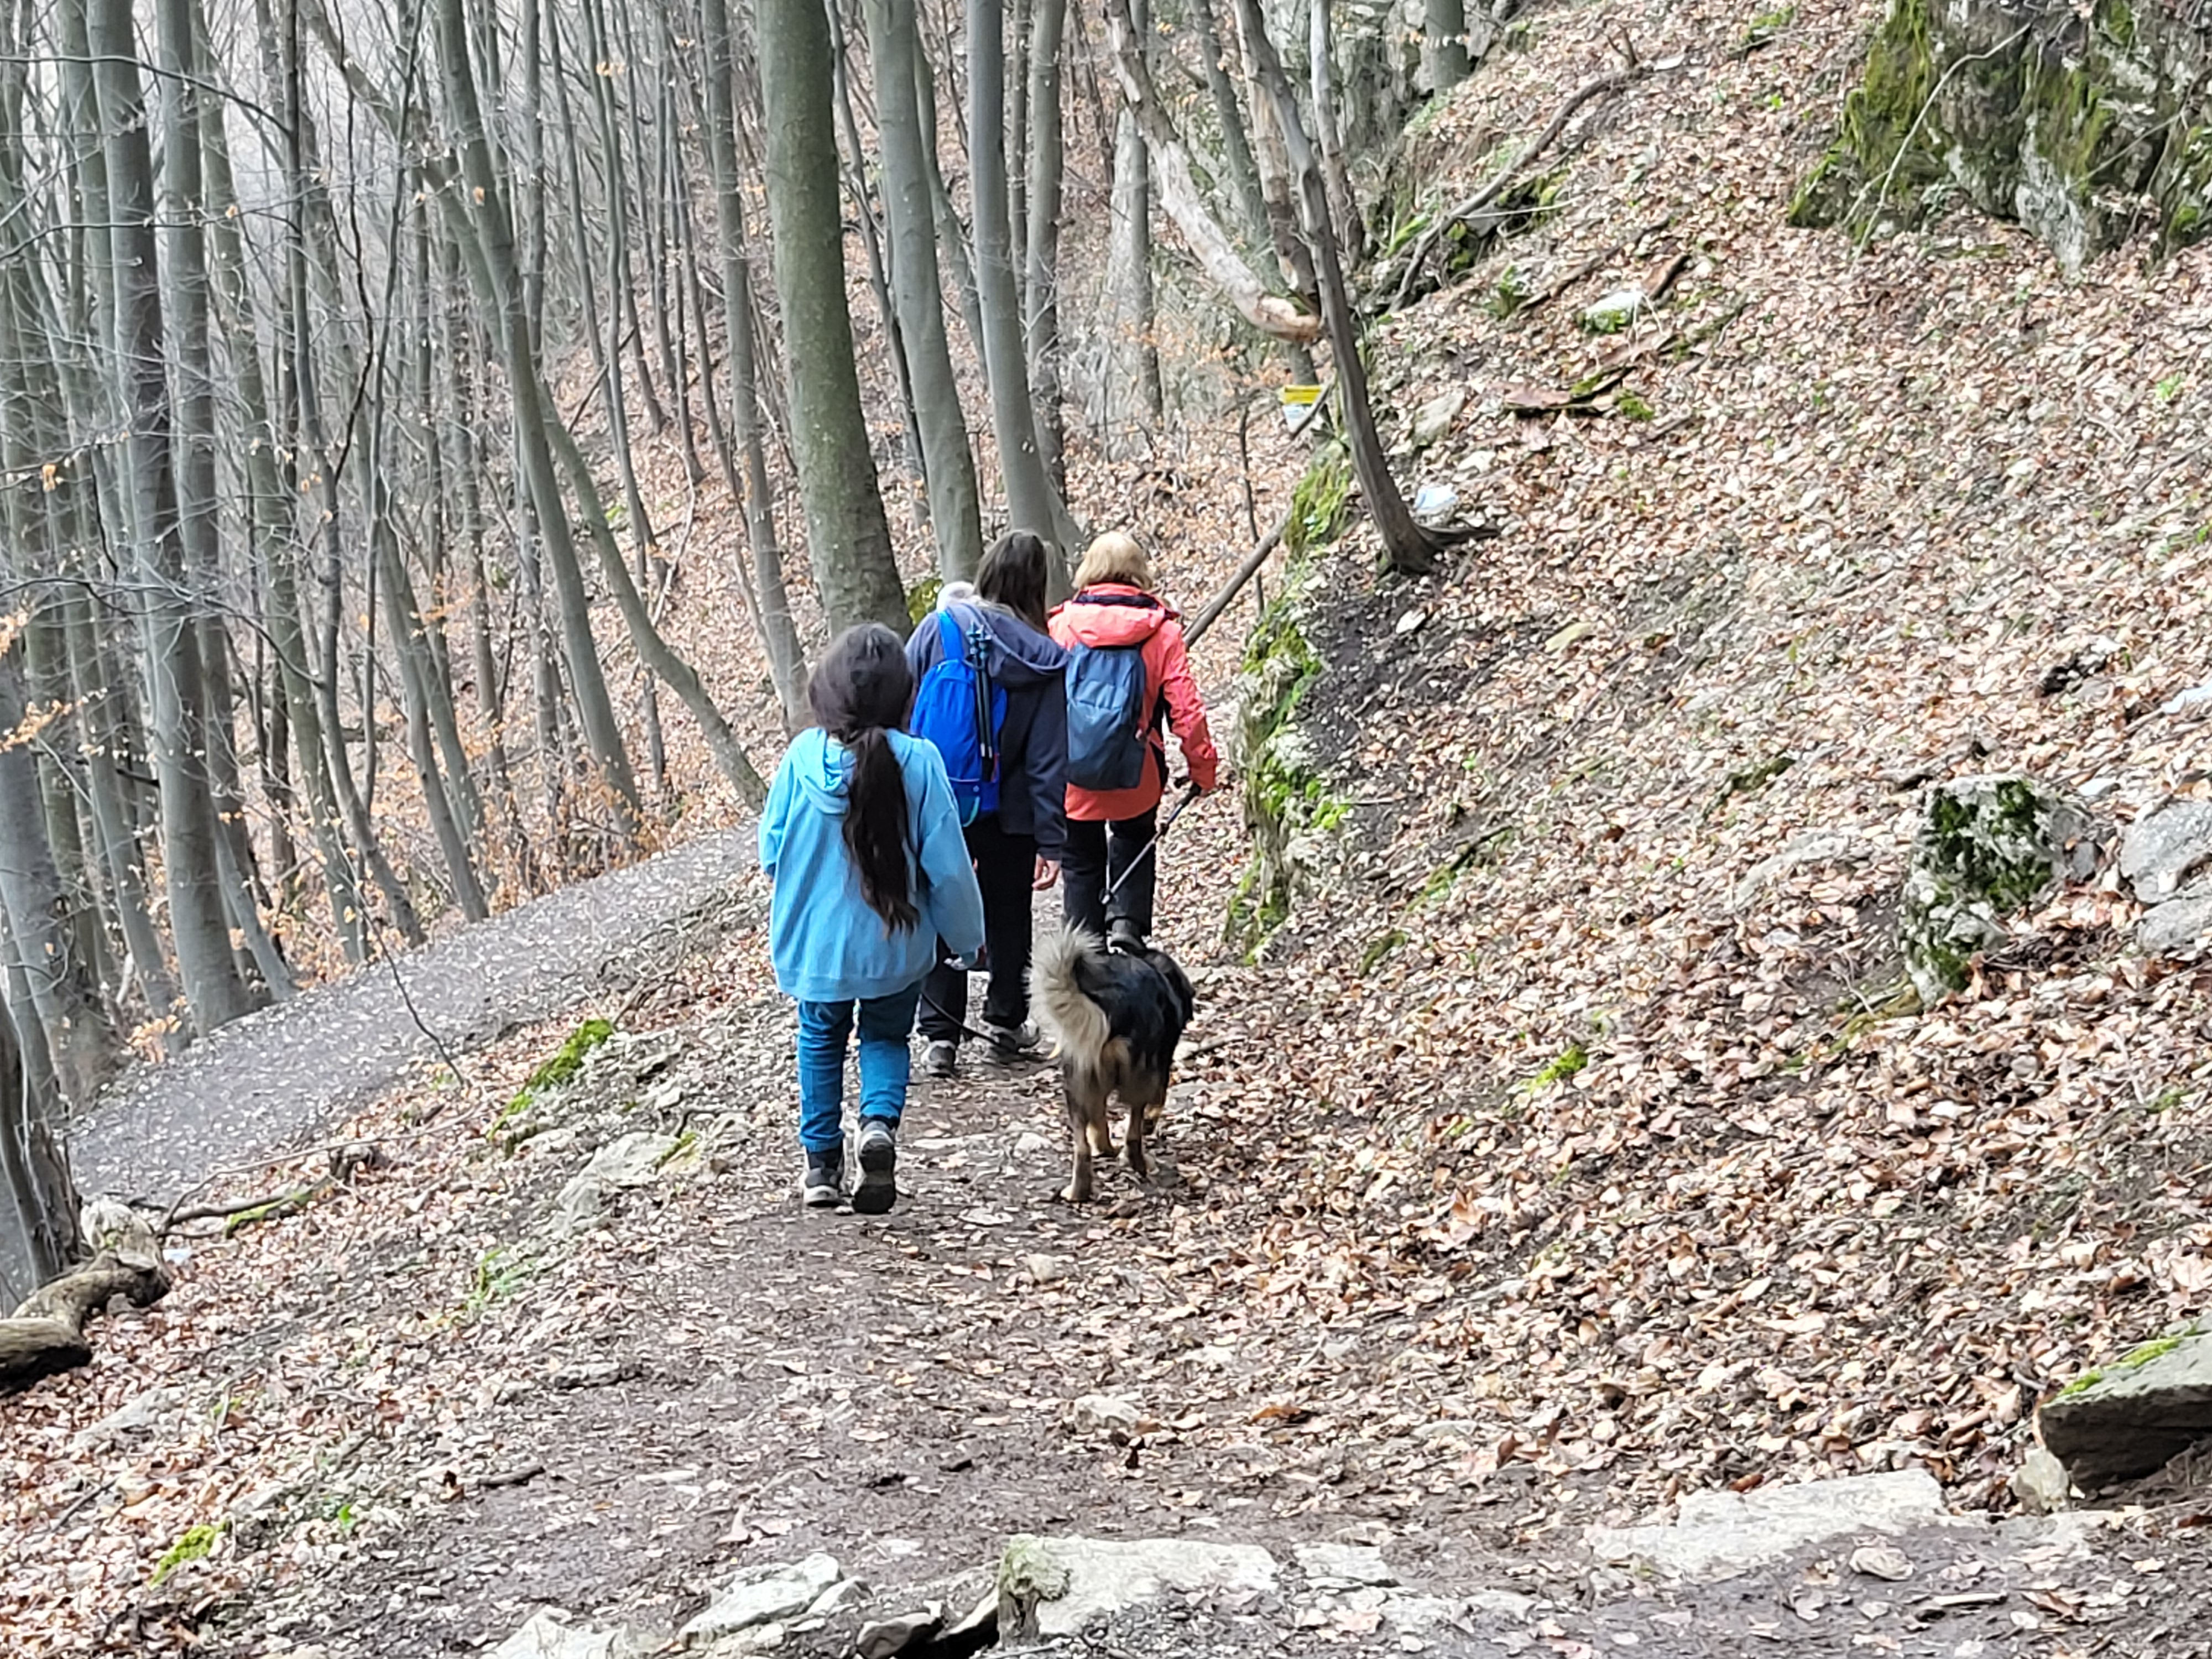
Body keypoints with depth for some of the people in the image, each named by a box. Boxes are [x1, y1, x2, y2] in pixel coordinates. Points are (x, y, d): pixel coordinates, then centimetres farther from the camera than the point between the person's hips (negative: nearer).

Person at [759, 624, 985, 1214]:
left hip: (813, 940, 1)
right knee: (886, 1038, 20)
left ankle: (823, 1163, 25)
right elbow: (947, 865, -12)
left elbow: (771, 850, -1)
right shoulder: (917, 762, -18)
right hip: (894, 945, -1)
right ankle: (880, 1122, -7)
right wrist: (967, 936, 3)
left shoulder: (802, 756, -14)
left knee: (821, 1042, 22)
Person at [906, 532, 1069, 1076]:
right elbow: (1048, 759, -8)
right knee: (1007, 919, 18)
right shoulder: (1045, 661, -9)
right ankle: (1005, 1021, 31)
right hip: (1008, 816, 0)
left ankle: (940, 1036, 10)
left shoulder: (938, 628, -10)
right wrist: (1050, 840, -4)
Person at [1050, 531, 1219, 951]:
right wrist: (1203, 768, 4)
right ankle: (1127, 923, 5)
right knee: (1134, 841, 26)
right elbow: (1186, 708, -6)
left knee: (1082, 863, 15)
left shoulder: (1061, 626, -4)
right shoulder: (1162, 630, -5)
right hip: (1136, 775, 0)